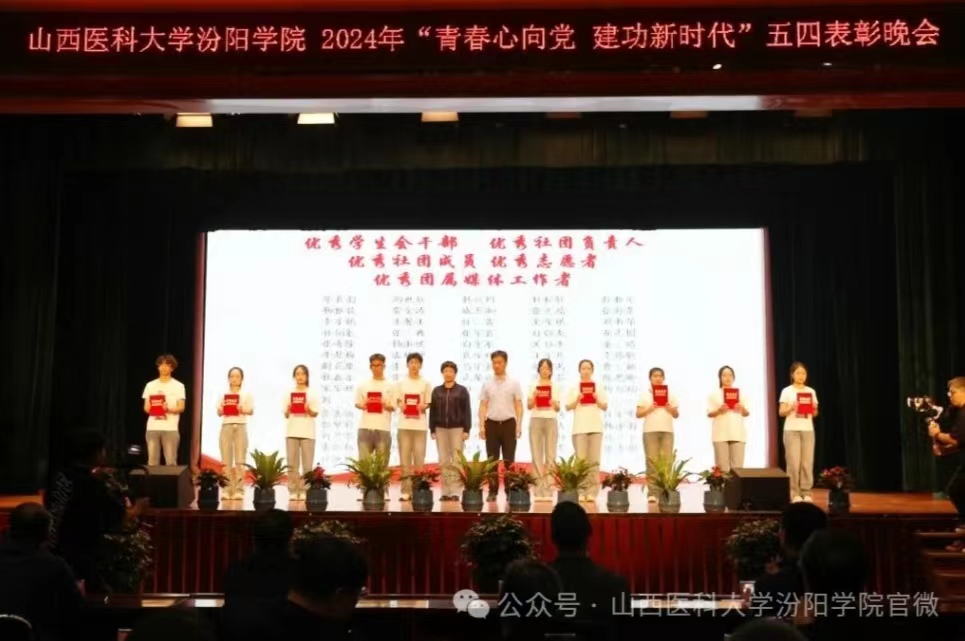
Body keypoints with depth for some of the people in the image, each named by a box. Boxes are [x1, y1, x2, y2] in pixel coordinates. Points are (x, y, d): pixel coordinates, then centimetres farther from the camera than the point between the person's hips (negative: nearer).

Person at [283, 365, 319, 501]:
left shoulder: (312, 393, 4)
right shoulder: (289, 394, 9)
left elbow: (315, 414, 2)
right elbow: (286, 415, 10)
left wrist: (309, 410, -18)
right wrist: (288, 410, -11)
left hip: (307, 432, -2)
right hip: (292, 431, 2)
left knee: (307, 464, -3)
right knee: (292, 464, 0)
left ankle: (304, 491, 1)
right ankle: (293, 491, 4)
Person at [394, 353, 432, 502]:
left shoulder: (426, 383, 6)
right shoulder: (400, 383, 9)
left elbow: (428, 403, 8)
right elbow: (397, 402, 11)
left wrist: (423, 406, -14)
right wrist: (401, 405, -11)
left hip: (420, 425, -1)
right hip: (404, 424, 1)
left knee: (419, 459, -2)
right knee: (405, 459, 0)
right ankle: (406, 491, 3)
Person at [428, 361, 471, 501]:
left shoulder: (462, 390, 4)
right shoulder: (437, 391, 11)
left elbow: (467, 411, 0)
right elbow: (432, 411, 10)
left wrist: (467, 430, -7)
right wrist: (432, 430, 4)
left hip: (457, 428, -2)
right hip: (441, 429, 3)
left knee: (456, 461, -4)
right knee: (443, 461, 1)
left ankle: (455, 492, -3)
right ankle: (445, 492, 4)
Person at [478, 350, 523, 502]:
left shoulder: (514, 383, 2)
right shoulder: (487, 384, 6)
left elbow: (519, 405, 1)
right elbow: (483, 406, 5)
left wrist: (519, 425, -8)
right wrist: (481, 426, -4)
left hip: (509, 423, -1)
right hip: (491, 424, 1)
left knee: (509, 460, 1)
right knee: (492, 460, 4)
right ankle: (493, 491, 9)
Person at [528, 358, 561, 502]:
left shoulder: (555, 387, 10)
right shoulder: (533, 386, 9)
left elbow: (558, 409, 7)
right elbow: (529, 406, 2)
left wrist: (554, 403, -15)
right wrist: (534, 396, -17)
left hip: (551, 421, 0)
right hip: (536, 420, 0)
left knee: (550, 455, -6)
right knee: (537, 455, -5)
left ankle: (548, 489, -3)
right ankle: (539, 490, -2)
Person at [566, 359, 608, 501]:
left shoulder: (599, 388, 12)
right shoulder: (574, 388, 9)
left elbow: (605, 407, 9)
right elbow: (568, 407, 4)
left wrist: (597, 400, -9)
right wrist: (577, 400, -13)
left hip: (596, 427, 1)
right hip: (579, 428, -1)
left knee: (594, 460, -4)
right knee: (581, 460, -6)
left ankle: (592, 491, -2)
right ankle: (581, 491, -4)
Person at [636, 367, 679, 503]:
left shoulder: (670, 394, 14)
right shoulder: (645, 395, 8)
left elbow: (676, 414, 13)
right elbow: (638, 414, 3)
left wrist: (669, 407, -6)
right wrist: (650, 408, -12)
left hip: (667, 431, 2)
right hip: (650, 431, -2)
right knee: (652, 461, -7)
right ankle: (652, 492, -8)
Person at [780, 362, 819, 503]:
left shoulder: (811, 391, 10)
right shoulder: (787, 391, 0)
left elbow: (815, 413, 10)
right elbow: (781, 412, -3)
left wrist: (814, 409, -12)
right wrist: (791, 408, -22)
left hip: (808, 430, 3)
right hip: (792, 430, -3)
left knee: (807, 462, -1)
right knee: (794, 462, -7)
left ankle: (806, 492, 7)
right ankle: (795, 493, 0)